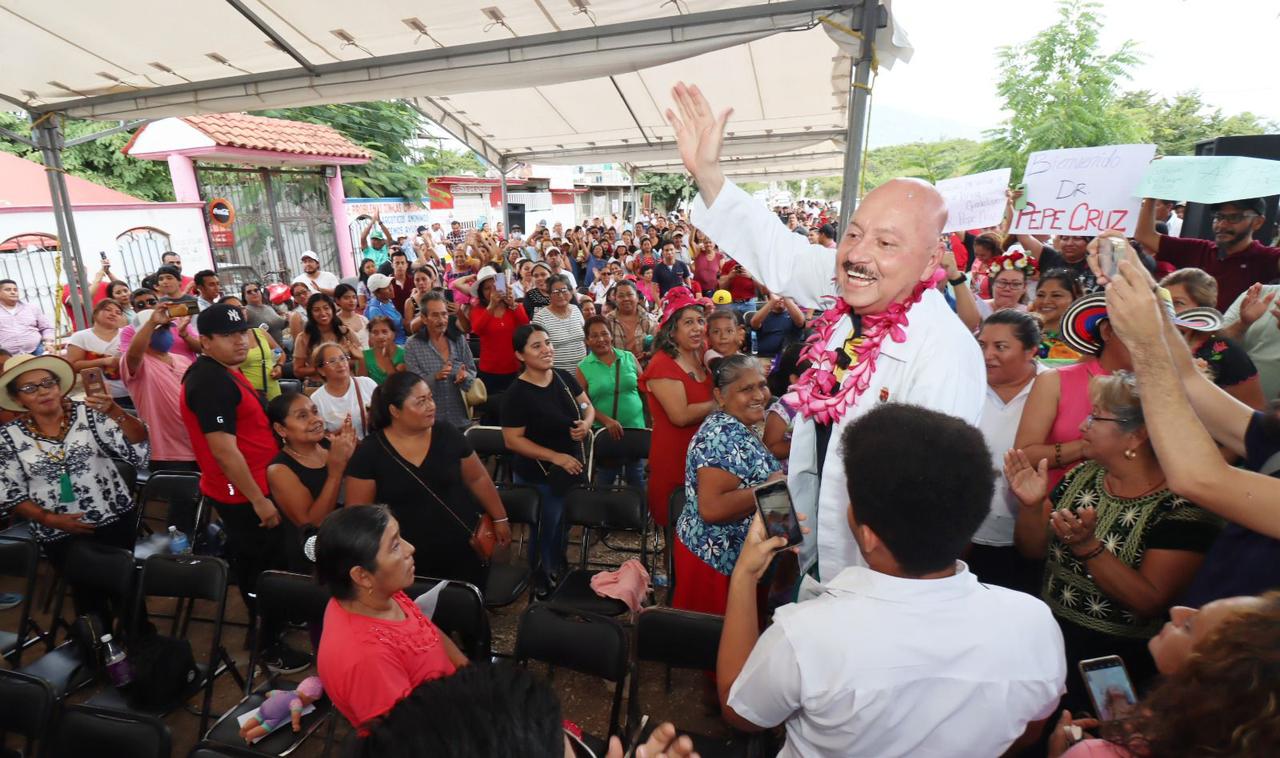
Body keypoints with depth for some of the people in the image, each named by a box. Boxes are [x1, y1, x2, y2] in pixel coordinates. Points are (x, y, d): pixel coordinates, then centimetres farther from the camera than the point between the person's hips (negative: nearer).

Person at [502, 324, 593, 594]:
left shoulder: (564, 377, -2)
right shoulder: (516, 393, -20)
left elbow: (588, 406, 9)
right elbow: (512, 440, -21)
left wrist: (586, 423, -14)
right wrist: (556, 457, -23)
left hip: (573, 468, 6)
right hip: (539, 477, -6)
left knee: (562, 525, 25)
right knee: (545, 531, 13)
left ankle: (560, 570, 50)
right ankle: (543, 582, 39)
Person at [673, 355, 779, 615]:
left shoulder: (734, 428, 5)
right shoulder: (725, 436, -25)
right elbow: (711, 508, -32)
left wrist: (779, 479, 7)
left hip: (737, 553, 9)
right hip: (718, 558, -9)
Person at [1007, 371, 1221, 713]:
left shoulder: (1182, 507, -15)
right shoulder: (1084, 476, 0)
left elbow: (1151, 602, -18)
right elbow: (1034, 549, 6)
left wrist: (1087, 546, -31)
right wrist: (1031, 506, -12)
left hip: (1115, 661, -4)